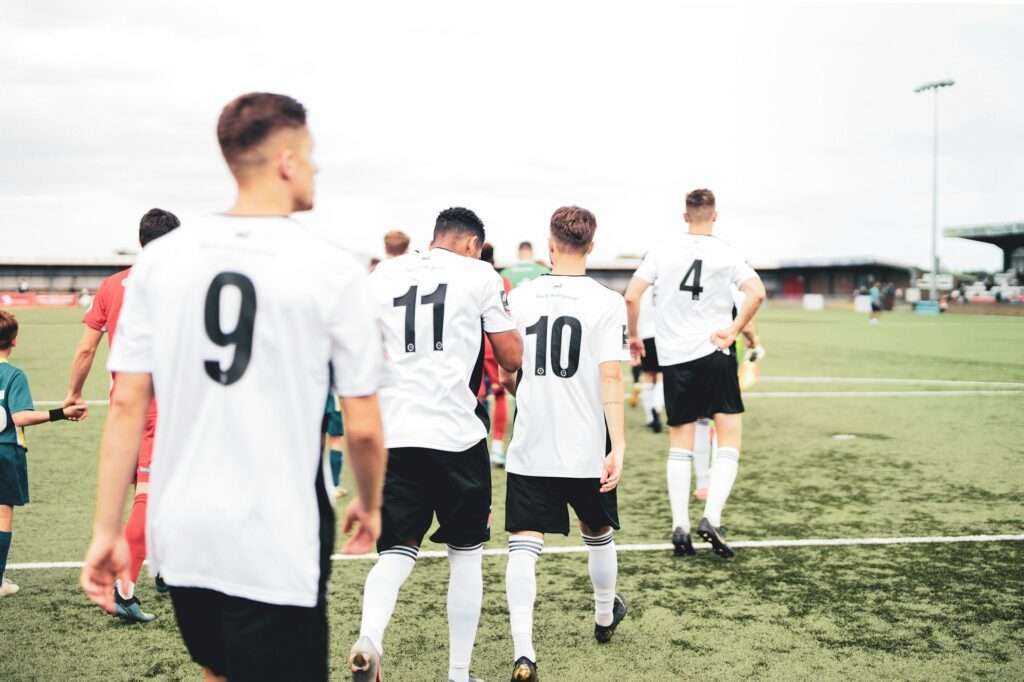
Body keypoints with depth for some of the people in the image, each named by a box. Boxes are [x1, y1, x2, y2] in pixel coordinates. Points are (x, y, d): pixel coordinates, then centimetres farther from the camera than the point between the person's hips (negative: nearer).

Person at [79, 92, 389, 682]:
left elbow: (127, 406, -1)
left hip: (182, 536, 5)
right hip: (278, 546, -4)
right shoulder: (333, 269, -10)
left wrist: (107, 531, 6)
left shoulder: (160, 259, 0)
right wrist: (370, 506, 11)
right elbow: (363, 428, -7)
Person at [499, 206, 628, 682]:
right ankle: (605, 617, 44)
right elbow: (610, 379, -13)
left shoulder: (520, 297, 2)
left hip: (529, 447, 1)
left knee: (524, 544, 0)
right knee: (598, 534, 22)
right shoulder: (607, 303, -7)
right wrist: (618, 447, -12)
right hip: (587, 448, 0)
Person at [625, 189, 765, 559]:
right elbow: (757, 293, -15)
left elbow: (631, 297, -2)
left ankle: (680, 527, 6)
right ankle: (711, 519, -8)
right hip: (714, 354, -2)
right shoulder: (726, 254, -1)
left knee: (679, 443, 10)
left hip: (674, 357, 3)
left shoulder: (663, 252, 4)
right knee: (729, 438, 5)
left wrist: (633, 335, 11)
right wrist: (733, 331, -6)